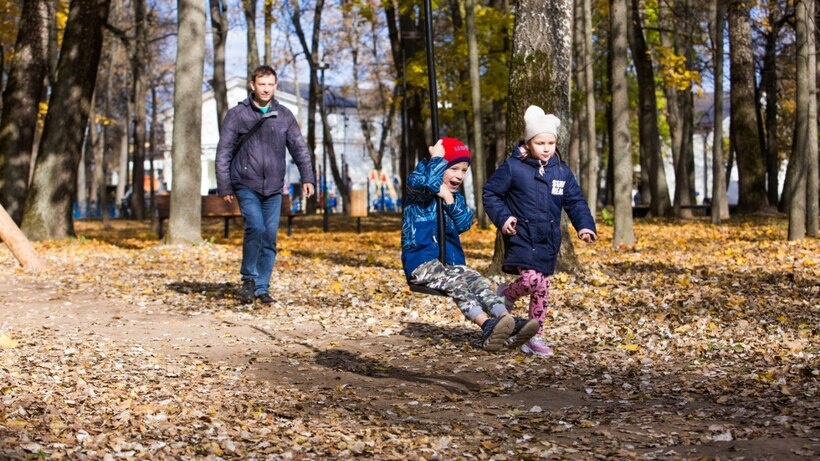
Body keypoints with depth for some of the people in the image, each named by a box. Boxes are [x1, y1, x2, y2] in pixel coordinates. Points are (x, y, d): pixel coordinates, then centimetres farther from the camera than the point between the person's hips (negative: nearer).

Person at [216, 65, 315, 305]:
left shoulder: (284, 115, 8)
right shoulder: (237, 114, 1)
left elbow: (299, 147, 7)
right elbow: (223, 153, 2)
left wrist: (307, 177, -6)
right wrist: (224, 187, -3)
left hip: (274, 188, 3)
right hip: (247, 186, -3)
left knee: (270, 237, 2)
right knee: (255, 228, -20)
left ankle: (262, 287, 12)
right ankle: (248, 279, -3)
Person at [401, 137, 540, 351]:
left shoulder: (455, 196, 19)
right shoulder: (419, 190, -1)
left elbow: (464, 223, 1)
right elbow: (429, 182, -28)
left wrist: (450, 199, -10)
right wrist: (437, 157, -14)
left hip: (451, 260, 7)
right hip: (421, 262, -6)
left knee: (479, 282, -21)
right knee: (455, 282, -32)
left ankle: (508, 323, -41)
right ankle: (487, 325, -52)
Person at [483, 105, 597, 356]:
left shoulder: (562, 171, 5)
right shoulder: (513, 167, -7)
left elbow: (575, 202, 7)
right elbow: (490, 193, -1)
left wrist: (585, 225, -9)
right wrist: (502, 217, -15)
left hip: (548, 241, 5)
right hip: (521, 236, -5)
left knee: (542, 288, 8)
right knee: (530, 279, -22)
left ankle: (535, 336, 20)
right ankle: (506, 294, 11)